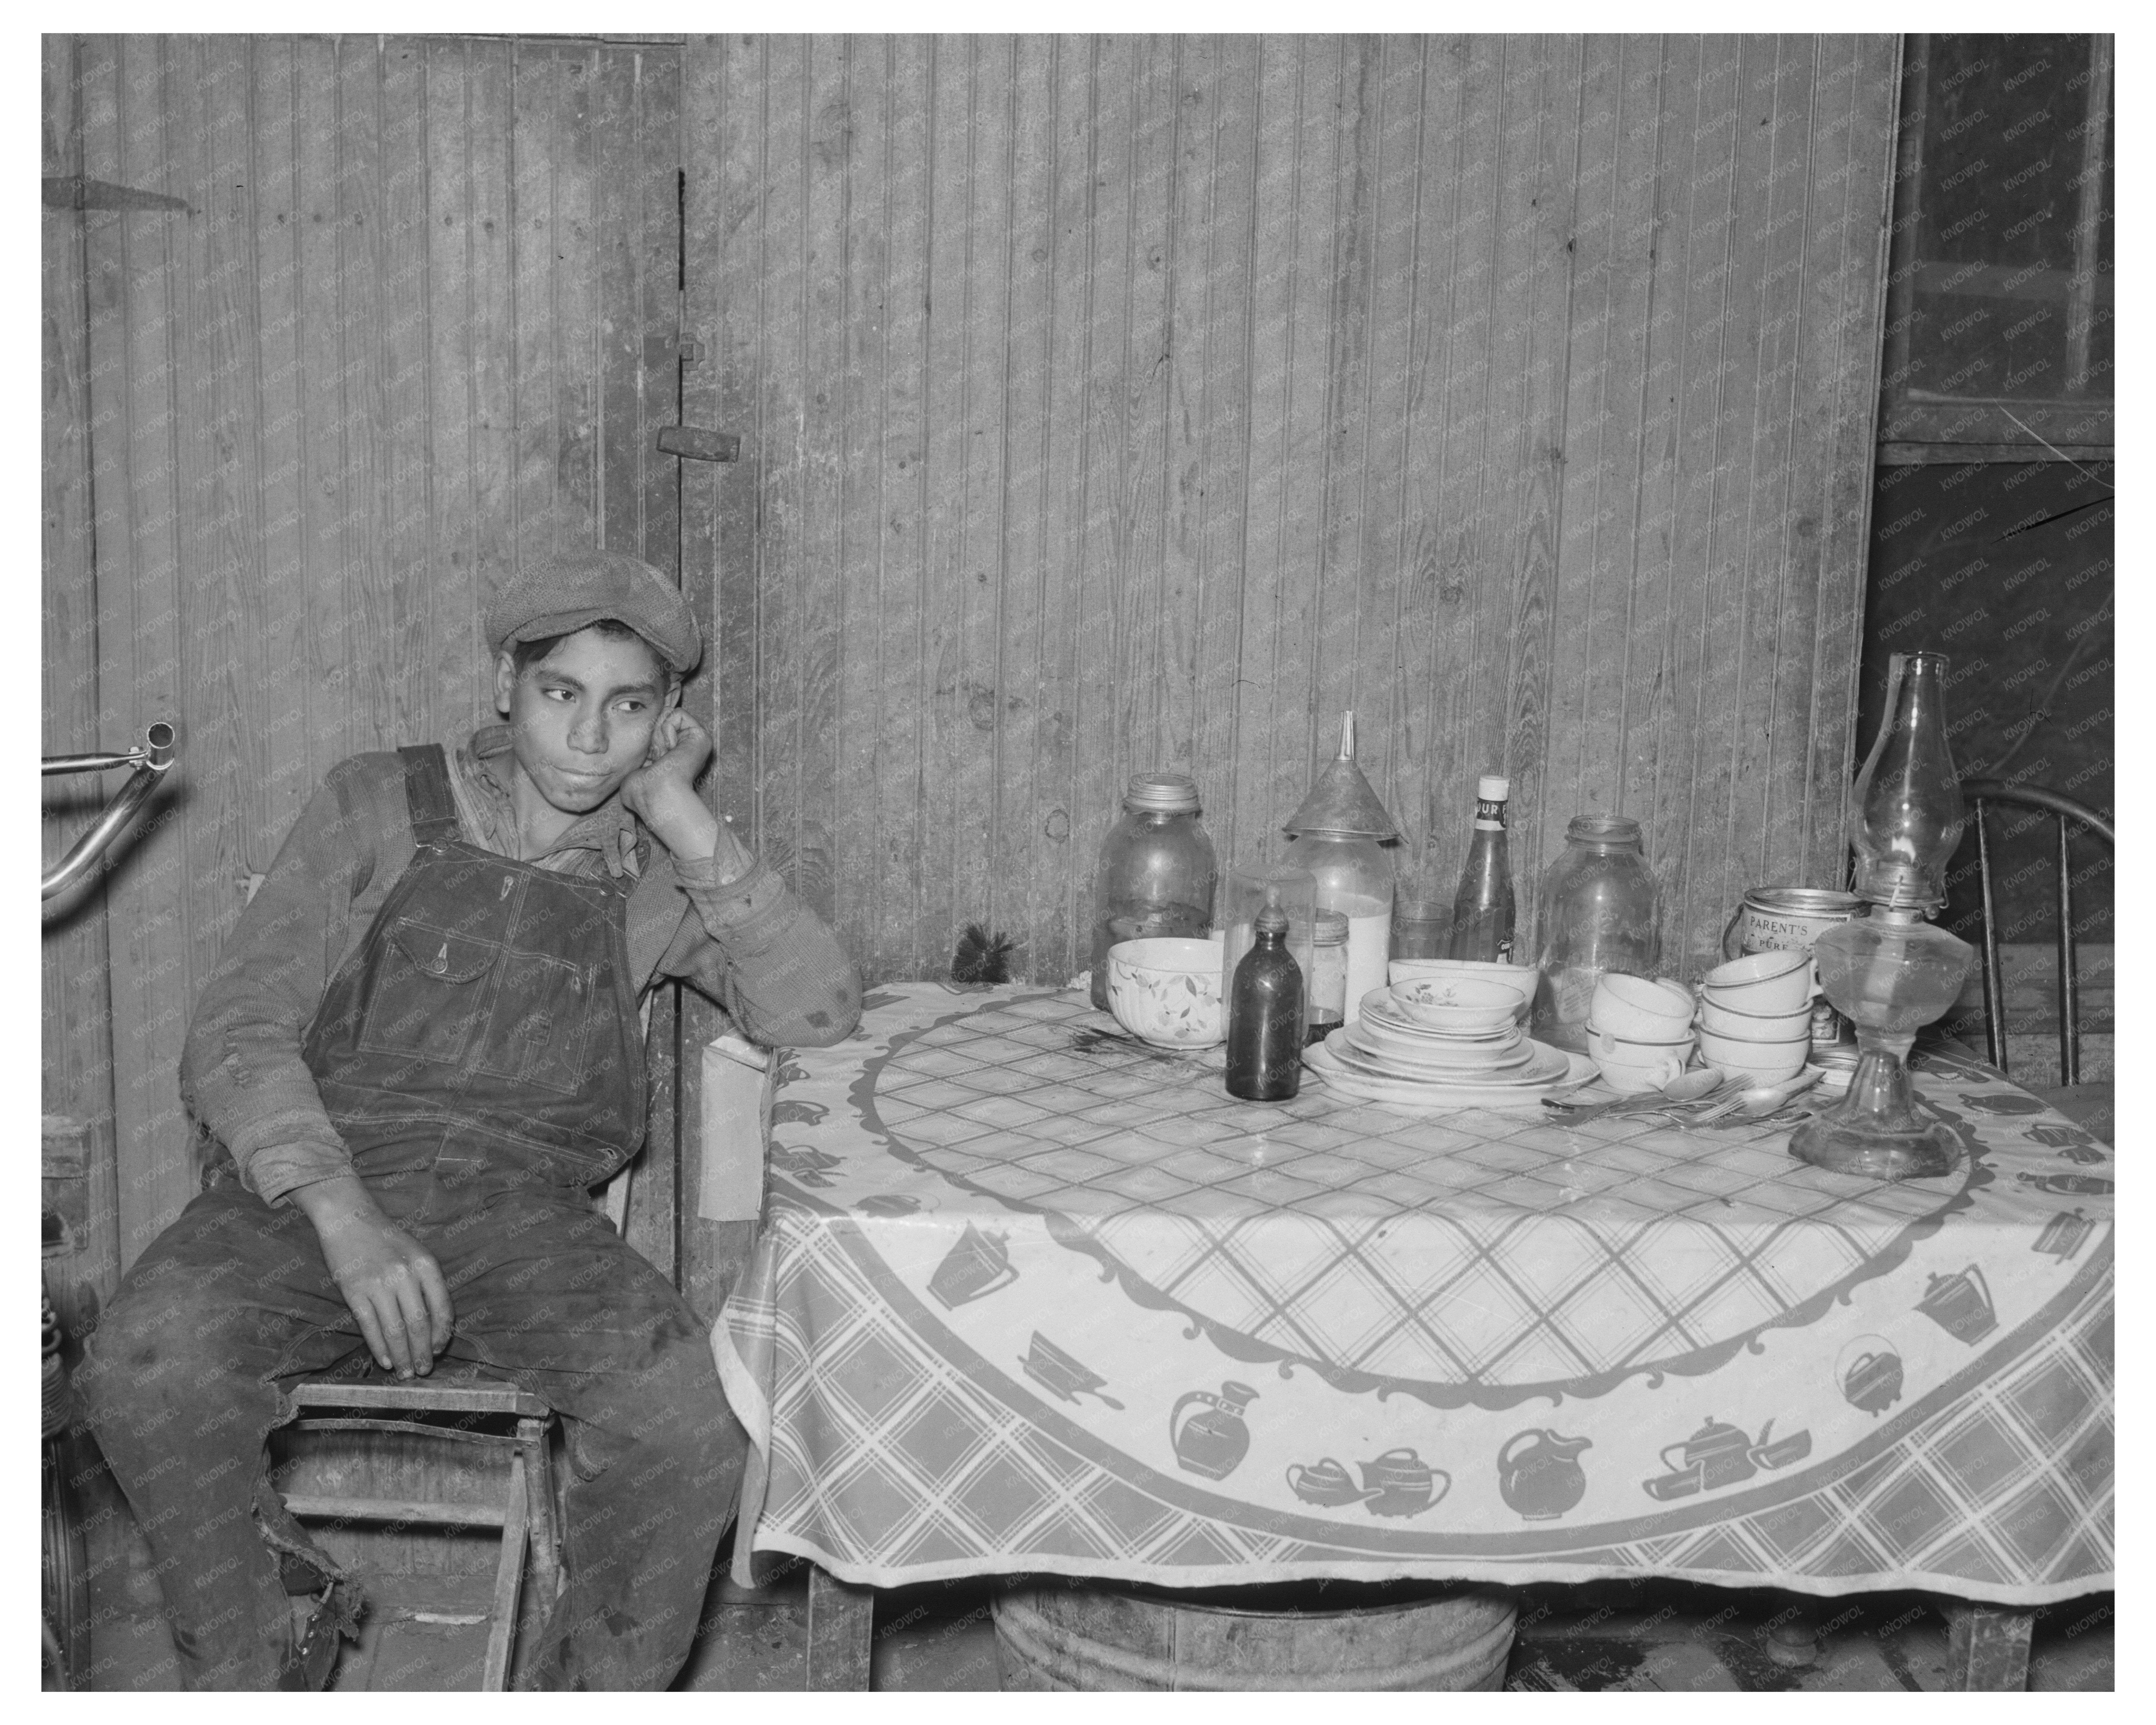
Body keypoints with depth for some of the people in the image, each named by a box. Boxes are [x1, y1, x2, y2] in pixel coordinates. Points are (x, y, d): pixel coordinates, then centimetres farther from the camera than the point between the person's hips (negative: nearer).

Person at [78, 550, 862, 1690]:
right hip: (313, 1185, 0)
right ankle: (244, 1674, -3)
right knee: (149, 1364, -31)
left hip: (520, 1207, 1)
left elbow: (817, 1017, -1)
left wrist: (685, 823, -4)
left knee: (689, 1413, -28)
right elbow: (237, 1036, -1)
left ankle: (596, 1686, -1)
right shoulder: (377, 809, 7)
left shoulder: (656, 878, 12)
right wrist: (343, 1214, -19)